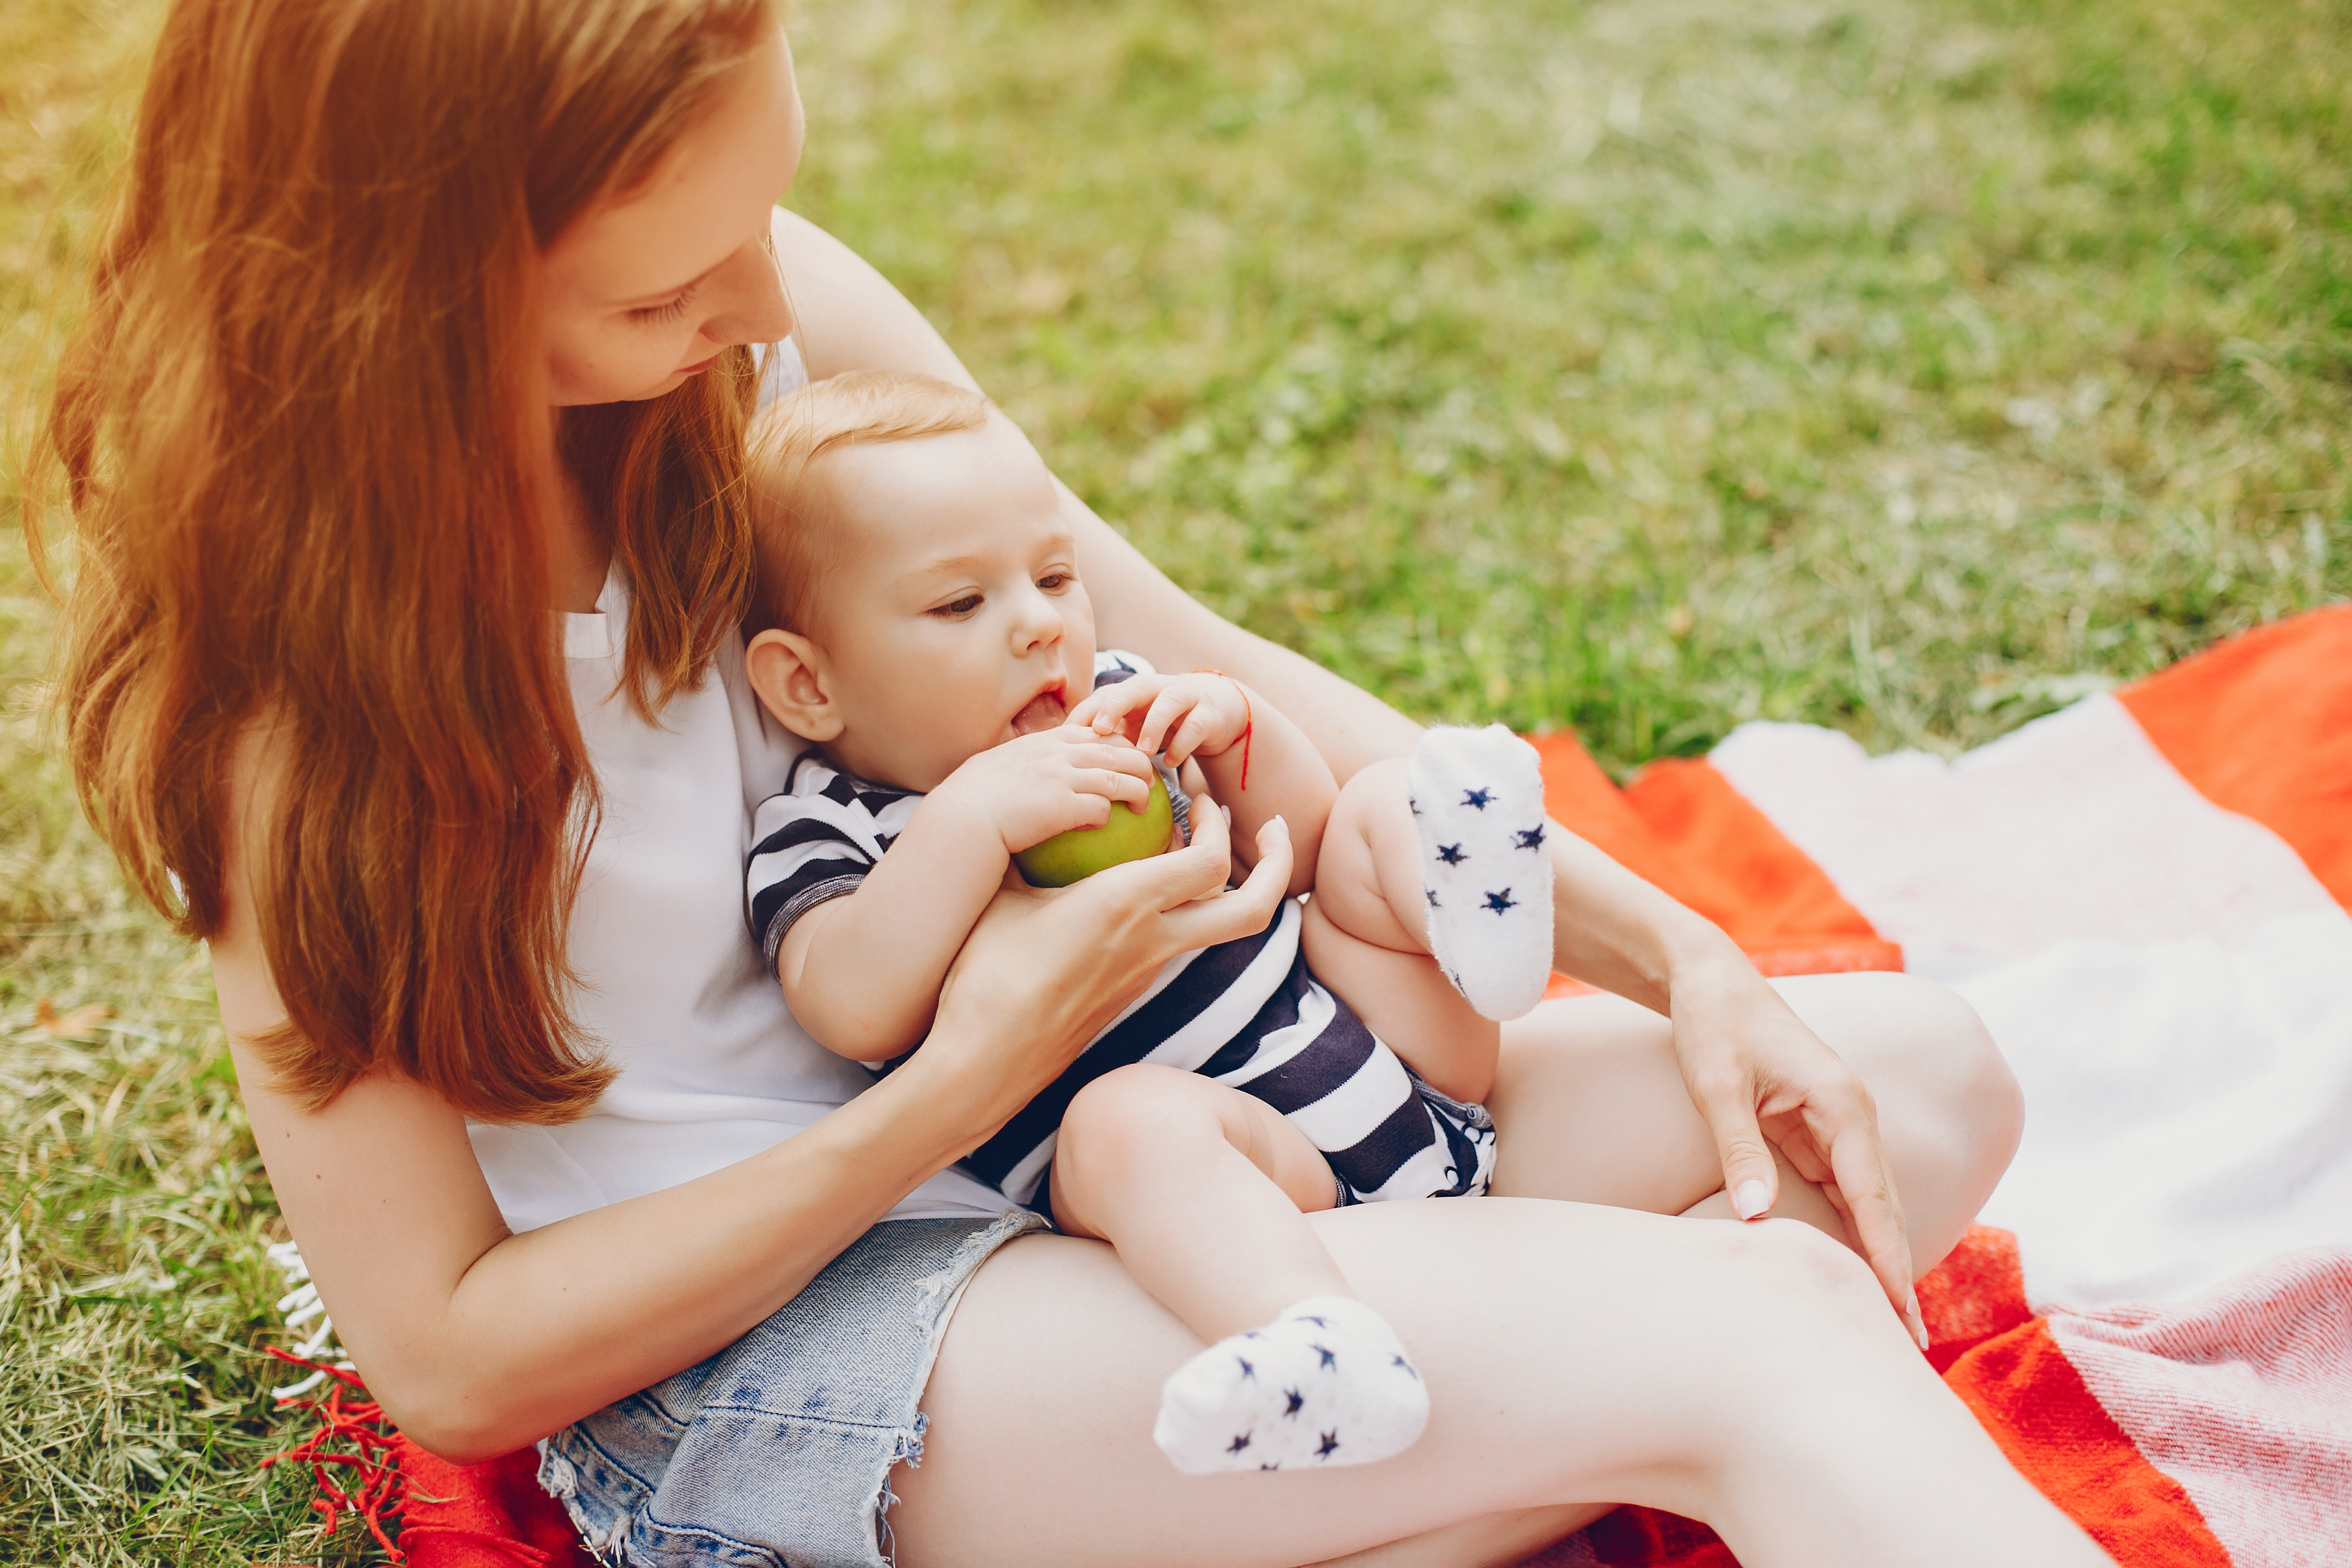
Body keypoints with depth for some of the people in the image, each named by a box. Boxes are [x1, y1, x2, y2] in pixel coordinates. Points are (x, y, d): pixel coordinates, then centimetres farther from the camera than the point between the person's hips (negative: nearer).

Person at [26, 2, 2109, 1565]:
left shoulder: (770, 316, -8)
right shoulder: (275, 646, -21)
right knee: (1752, 1346, -27)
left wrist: (1681, 962, -7)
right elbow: (450, 1356, -16)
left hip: (1068, 1101, 8)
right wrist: (973, 1078, -24)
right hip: (741, 1338, -7)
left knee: (1920, 1080, -1)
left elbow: (1192, 665, 1)